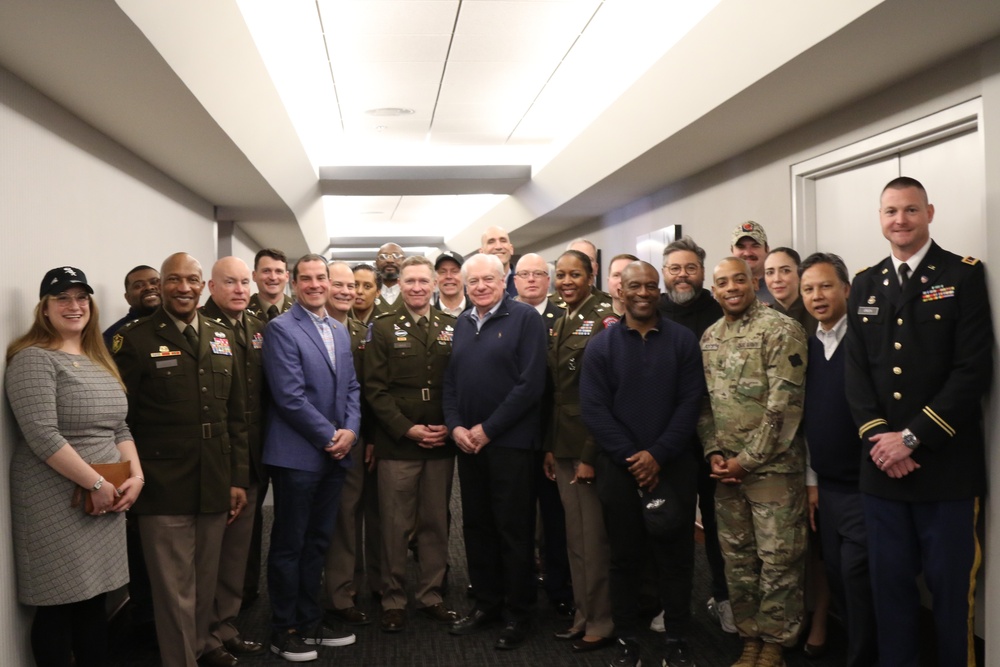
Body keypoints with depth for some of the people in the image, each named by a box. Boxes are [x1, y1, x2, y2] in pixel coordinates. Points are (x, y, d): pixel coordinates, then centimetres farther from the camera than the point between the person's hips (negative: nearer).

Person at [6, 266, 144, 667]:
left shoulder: (100, 361, 14)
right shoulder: (32, 359, -9)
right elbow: (42, 436, -19)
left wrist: (136, 474, -1)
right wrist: (96, 484, -17)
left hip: (107, 500, 7)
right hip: (57, 505, -7)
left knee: (95, 600, 13)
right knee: (59, 607, 2)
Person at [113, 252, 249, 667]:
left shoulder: (221, 339, 10)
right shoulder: (135, 339, -5)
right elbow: (119, 418, -5)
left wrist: (239, 478, 8)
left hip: (215, 486, 5)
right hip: (164, 490, -5)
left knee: (206, 579, 18)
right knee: (175, 587, 3)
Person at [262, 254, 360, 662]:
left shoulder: (340, 331, 14)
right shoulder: (280, 329, -9)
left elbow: (352, 387, 13)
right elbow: (289, 395, -16)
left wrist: (350, 431, -4)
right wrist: (329, 436, -14)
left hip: (335, 454, 7)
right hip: (297, 454, -7)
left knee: (317, 542, 15)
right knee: (289, 545, 4)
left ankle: (309, 622, 27)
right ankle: (285, 631, 17)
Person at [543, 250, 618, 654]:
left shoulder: (604, 321, -10)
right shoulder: (558, 326, 13)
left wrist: (591, 455, -17)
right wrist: (549, 447, 11)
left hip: (592, 449, -7)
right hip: (563, 448, 7)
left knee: (595, 540, 2)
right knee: (575, 538, 14)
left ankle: (602, 624, 16)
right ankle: (582, 617, 26)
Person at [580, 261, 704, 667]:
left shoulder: (683, 340, 2)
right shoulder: (601, 345, 2)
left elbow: (690, 402, -4)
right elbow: (593, 409, -5)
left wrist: (658, 455, -13)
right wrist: (630, 456, -13)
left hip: (673, 466, 0)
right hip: (619, 468, 0)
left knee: (675, 557, 6)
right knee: (624, 557, 9)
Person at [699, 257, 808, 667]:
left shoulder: (780, 330, -10)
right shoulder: (709, 338, 11)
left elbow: (785, 405, -15)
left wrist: (748, 459, -14)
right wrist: (713, 452, 0)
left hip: (772, 466, -6)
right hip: (725, 468, 6)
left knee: (778, 560, 2)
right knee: (737, 557, 12)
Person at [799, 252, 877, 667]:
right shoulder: (806, 347, 8)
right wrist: (811, 481, 11)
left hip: (865, 484, -6)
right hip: (826, 486, 6)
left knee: (857, 574, -4)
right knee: (837, 575, 13)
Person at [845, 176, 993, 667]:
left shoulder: (964, 275, -2)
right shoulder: (864, 285, 11)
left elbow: (974, 369, -11)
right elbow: (856, 370, 6)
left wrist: (912, 437, -14)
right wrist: (878, 438, -8)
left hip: (946, 465, -3)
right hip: (881, 464, 4)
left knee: (950, 585, 6)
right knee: (889, 581, 12)